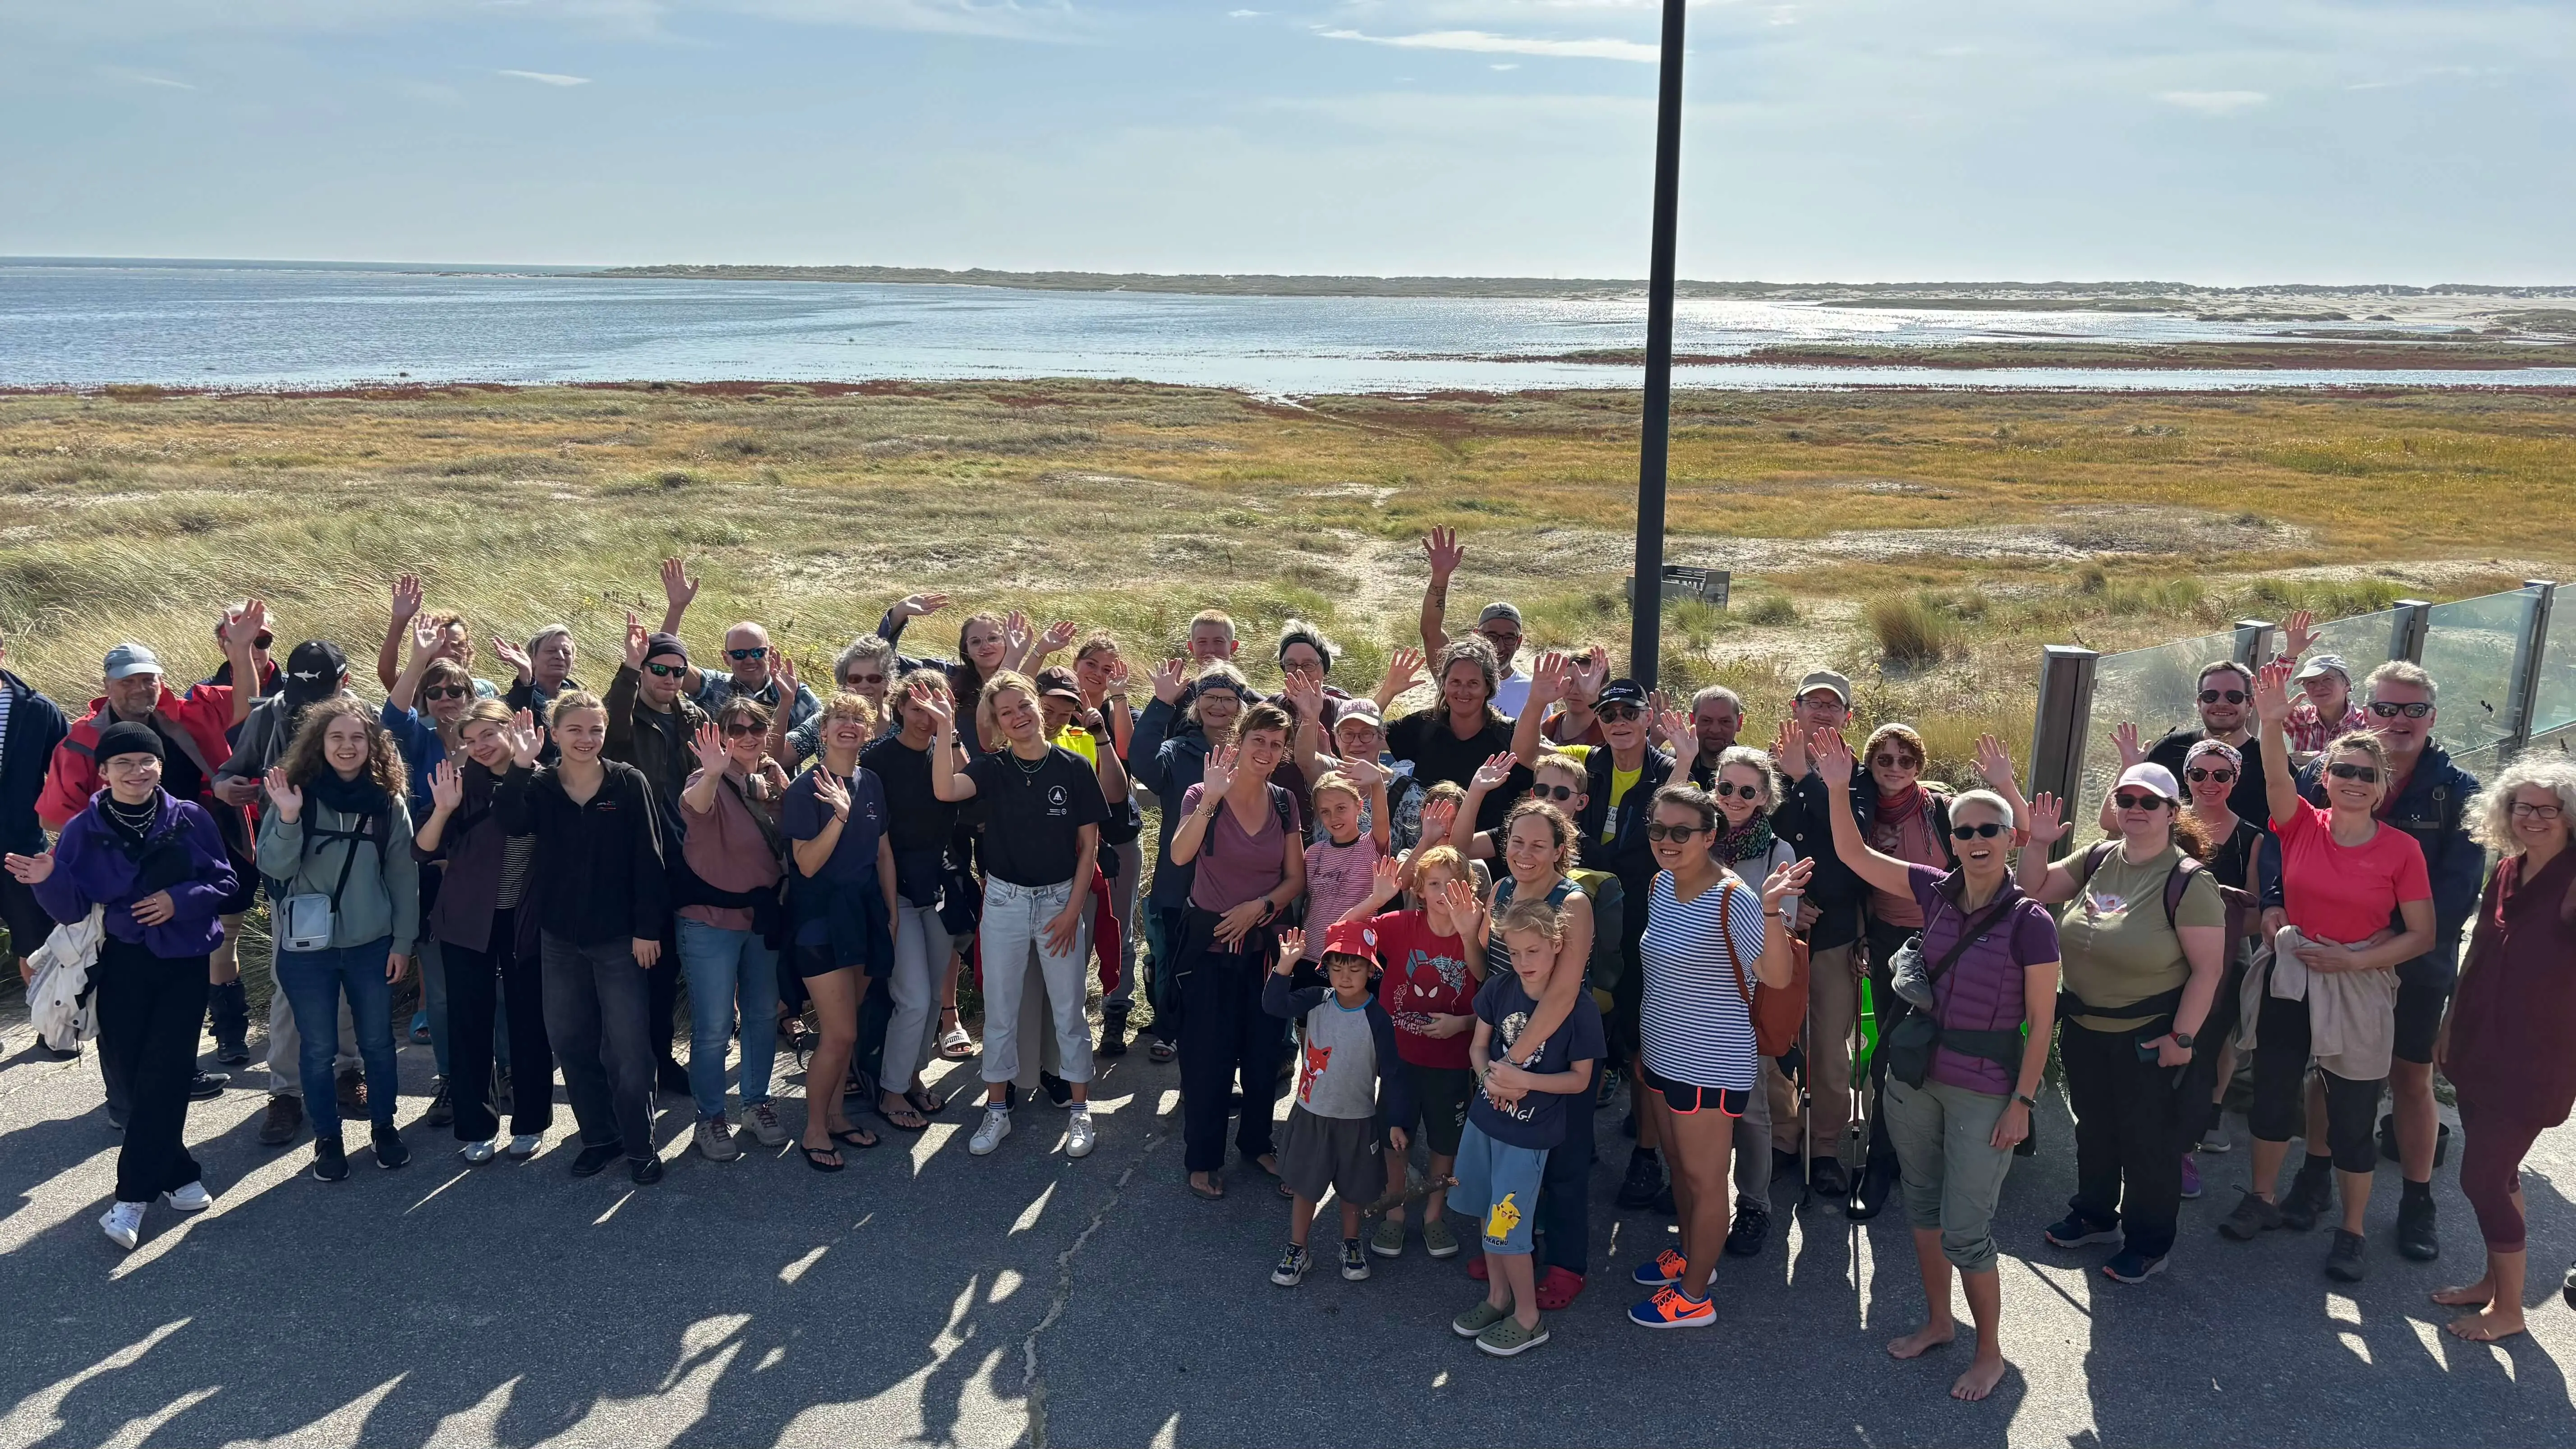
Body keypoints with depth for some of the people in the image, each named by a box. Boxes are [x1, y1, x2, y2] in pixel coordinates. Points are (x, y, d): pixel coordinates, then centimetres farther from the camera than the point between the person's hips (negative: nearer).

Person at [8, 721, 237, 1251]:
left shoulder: (190, 819, -4)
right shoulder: (83, 830, -2)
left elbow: (224, 881, 1)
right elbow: (72, 909, -4)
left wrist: (180, 899, -15)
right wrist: (48, 880, -23)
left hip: (184, 964, -1)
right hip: (120, 968, 1)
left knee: (164, 1076, -6)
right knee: (134, 1078, 3)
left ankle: (133, 1196, 0)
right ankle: (179, 1174, 17)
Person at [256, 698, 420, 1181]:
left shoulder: (388, 801, -2)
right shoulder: (296, 796, -6)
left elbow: (404, 875, 2)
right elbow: (273, 867, -11)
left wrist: (403, 941, 1)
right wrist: (287, 820, -26)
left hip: (372, 945, 1)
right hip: (307, 947, -1)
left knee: (377, 1042, 13)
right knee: (318, 1049, 9)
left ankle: (384, 1127, 30)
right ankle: (327, 1139, 23)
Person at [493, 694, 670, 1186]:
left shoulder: (629, 783, -6)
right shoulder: (539, 786, 2)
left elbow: (648, 860, -7)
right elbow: (511, 823, -20)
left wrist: (646, 928, -11)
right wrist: (520, 767, -32)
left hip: (620, 937, -4)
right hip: (560, 938, 4)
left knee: (628, 1047, -3)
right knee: (570, 1041, 11)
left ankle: (640, 1145, 11)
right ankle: (599, 1137, 26)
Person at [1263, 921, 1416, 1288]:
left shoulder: (1378, 1019, -17)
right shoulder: (1317, 1001, -9)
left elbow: (1391, 1074, -13)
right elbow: (1275, 1006, -21)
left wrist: (1396, 1121, -11)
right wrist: (1285, 967, -34)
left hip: (1356, 1120, -2)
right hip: (1310, 1113, 2)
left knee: (1353, 1189, 17)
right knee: (1304, 1185, 13)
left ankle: (1351, 1245, 40)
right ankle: (1297, 1250, 29)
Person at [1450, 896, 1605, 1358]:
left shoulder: (1579, 1007, -19)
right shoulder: (1499, 988, -6)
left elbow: (1580, 1080, -11)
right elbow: (1478, 1046, 4)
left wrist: (1525, 1080, -24)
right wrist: (1490, 1074, -17)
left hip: (1529, 1133, -5)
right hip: (1483, 1119, 5)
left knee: (1507, 1231, -1)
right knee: (1488, 1217, 18)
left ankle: (1528, 1319, 20)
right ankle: (1498, 1297, 38)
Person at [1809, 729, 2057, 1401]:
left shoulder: (2030, 922, -15)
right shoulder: (1938, 891, -2)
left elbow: (2041, 1020, -10)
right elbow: (1854, 855, 0)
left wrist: (2022, 1101, -11)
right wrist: (1838, 788, -13)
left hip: (1985, 1091, -5)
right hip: (1915, 1076, 5)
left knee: (1965, 1228, 1)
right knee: (1923, 1203, 19)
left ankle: (1990, 1352, 22)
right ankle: (1937, 1321, 38)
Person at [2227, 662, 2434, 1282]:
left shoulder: (2401, 850, -8)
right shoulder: (2303, 825, -4)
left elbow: (2422, 935, -5)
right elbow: (2276, 778, -25)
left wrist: (2353, 962, -17)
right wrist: (2272, 721, -43)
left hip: (2359, 990, -2)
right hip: (2291, 978, 2)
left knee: (2352, 1117, 5)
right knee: (2272, 1095, 13)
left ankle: (2352, 1232, 23)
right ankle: (2262, 1199, 33)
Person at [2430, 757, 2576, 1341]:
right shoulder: (2506, 873, 5)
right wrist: (2451, 1028, 17)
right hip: (2482, 1047, 6)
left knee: (2484, 1176, -2)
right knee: (2497, 1171, 18)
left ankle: (2509, 1309, 13)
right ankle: (2494, 1281, 33)